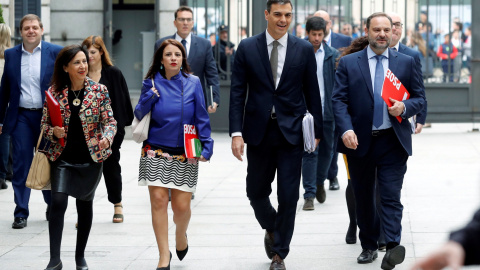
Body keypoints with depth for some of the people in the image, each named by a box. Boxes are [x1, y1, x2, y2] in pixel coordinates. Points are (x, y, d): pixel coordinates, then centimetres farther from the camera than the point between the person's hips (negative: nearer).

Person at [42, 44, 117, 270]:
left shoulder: (99, 90, -4)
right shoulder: (54, 92, -2)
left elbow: (110, 121, -4)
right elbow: (44, 123, 5)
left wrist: (107, 137, -25)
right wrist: (54, 132, -16)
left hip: (90, 157, 0)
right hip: (62, 157, 0)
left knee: (85, 205, 10)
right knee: (58, 203, -12)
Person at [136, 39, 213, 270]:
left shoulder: (193, 83, 2)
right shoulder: (152, 83, 4)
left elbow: (201, 118, 2)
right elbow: (139, 115, 5)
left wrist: (206, 146, -7)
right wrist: (148, 98, -13)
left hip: (184, 154, 0)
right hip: (156, 152, 0)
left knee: (181, 205, -3)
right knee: (158, 200, -8)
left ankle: (181, 234, 32)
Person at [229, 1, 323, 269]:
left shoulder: (304, 49, 1)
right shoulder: (247, 48, 1)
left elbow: (312, 92, 5)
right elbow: (238, 93, -1)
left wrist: (317, 129, 4)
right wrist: (236, 132, -8)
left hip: (291, 132, -1)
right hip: (259, 132, 1)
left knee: (288, 196, -2)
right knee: (256, 191, 10)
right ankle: (271, 230, 39)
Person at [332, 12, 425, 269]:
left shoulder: (406, 62, 6)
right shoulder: (348, 63, 3)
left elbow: (419, 98, 9)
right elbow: (339, 100, -2)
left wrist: (404, 107, -14)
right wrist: (346, 129, -18)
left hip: (392, 142, -1)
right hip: (359, 141, 1)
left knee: (391, 196, -10)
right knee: (363, 198, 10)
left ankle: (393, 247, -17)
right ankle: (369, 246, 22)